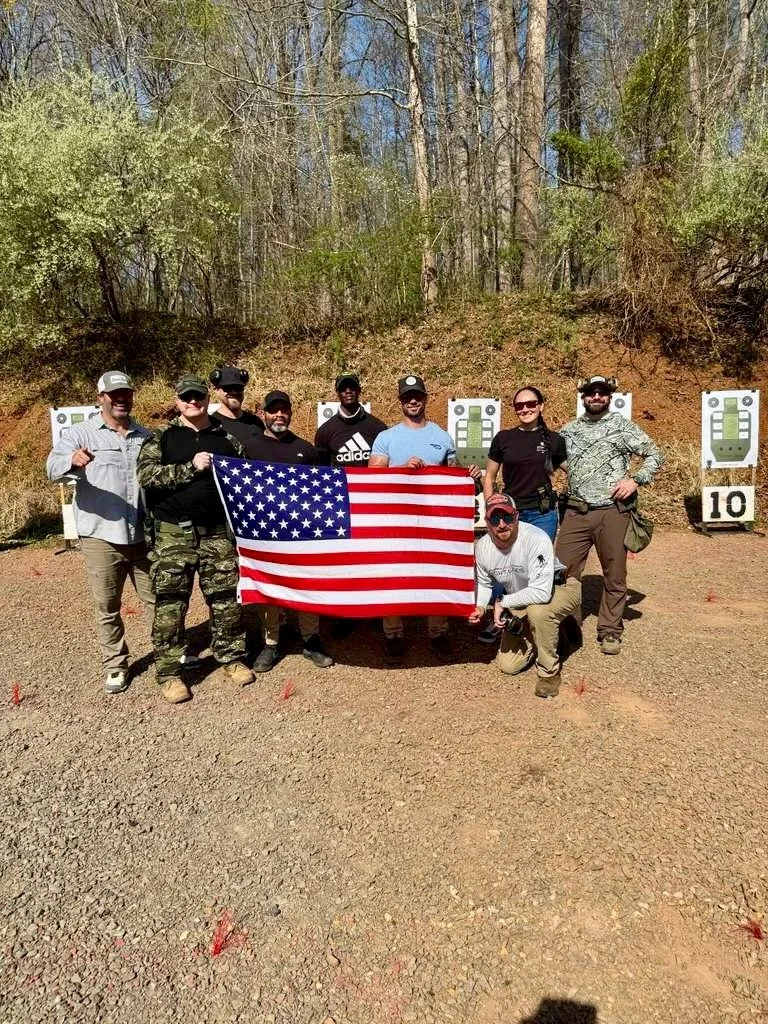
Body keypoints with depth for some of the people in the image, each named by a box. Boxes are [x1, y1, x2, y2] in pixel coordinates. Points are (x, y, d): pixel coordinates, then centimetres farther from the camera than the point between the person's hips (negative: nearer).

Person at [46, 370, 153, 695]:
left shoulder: (146, 437, 10)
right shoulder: (79, 433, -1)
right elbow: (53, 468, -16)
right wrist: (73, 460, -39)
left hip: (144, 535, 3)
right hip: (101, 537, -2)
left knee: (158, 600, 11)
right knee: (107, 607, 7)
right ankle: (115, 665, 22)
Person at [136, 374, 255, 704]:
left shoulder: (227, 438, 11)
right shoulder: (160, 438, 3)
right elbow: (146, 475, -12)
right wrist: (190, 468, -18)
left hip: (218, 531, 2)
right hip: (174, 533, -2)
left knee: (226, 598, 8)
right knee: (170, 603, 1)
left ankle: (232, 657, 26)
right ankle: (169, 672, 13)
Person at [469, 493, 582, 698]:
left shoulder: (536, 539, -34)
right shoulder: (482, 546, -15)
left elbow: (541, 592, -40)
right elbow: (484, 582, 5)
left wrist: (502, 602, -29)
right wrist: (479, 606, -14)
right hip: (520, 601, 6)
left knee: (537, 610, -40)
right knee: (508, 665, 1)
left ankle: (549, 671, -15)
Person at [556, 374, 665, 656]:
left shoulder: (623, 426, 5)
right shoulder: (569, 430, 12)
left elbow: (655, 455, 6)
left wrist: (636, 480, -9)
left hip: (612, 511, -2)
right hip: (576, 512, 2)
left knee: (614, 575, 6)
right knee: (564, 571, 1)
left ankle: (610, 631, 20)